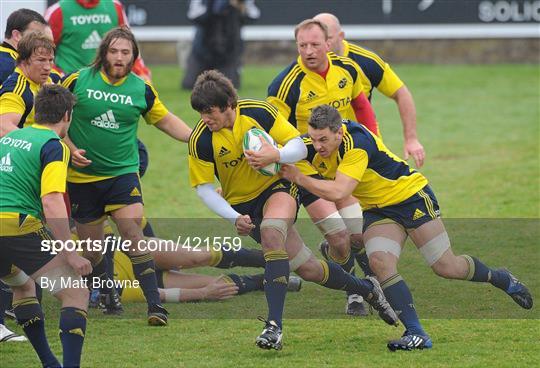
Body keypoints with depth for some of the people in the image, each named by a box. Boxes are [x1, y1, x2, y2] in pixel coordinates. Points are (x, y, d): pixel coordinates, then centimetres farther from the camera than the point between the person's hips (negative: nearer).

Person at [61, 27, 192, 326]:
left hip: (122, 172, 0)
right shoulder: (78, 81, -7)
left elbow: (166, 121, 13)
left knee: (134, 234, -17)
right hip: (82, 177, 0)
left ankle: (154, 304, -18)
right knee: (91, 245, 6)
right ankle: (105, 295, 33)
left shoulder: (141, 89, -1)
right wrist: (70, 149, -10)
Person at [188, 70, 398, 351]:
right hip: (242, 204, 2)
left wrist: (277, 156, -34)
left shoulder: (258, 113, -17)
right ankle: (366, 289, 28)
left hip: (277, 186, -2)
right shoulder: (201, 140, -17)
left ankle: (274, 325, -37)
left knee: (271, 232, -36)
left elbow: (299, 148, -11)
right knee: (308, 269, 1)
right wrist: (235, 218, -22)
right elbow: (203, 188, -10)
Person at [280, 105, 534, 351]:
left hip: (412, 196, -6)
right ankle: (416, 334, -20)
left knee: (445, 266, -2)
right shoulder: (312, 144, -12)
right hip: (376, 210, 6)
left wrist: (298, 178, -35)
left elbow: (338, 192, -41)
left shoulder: (357, 143, -34)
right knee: (380, 262, -21)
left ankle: (500, 278, 28)